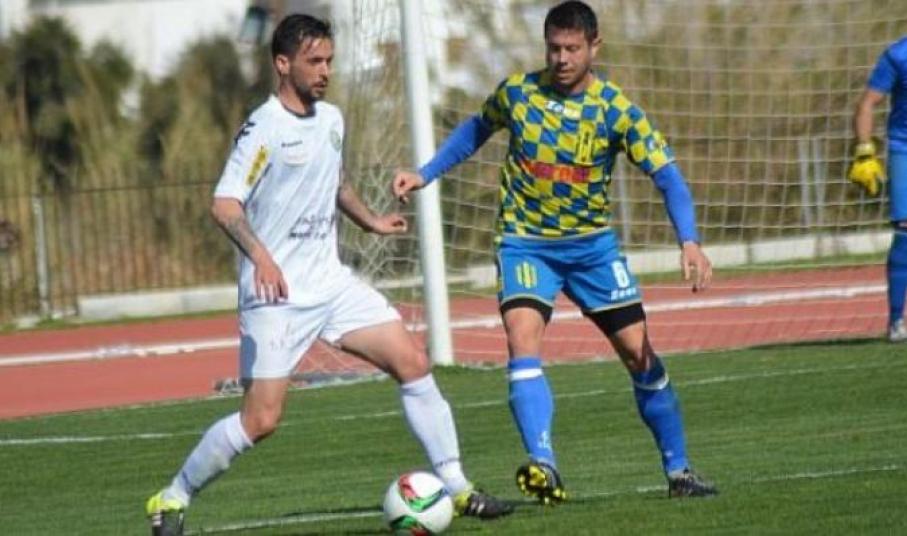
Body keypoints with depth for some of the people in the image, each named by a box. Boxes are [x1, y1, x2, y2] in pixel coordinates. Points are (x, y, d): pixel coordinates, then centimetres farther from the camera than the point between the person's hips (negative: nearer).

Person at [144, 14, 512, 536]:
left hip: (330, 282, 7)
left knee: (413, 363, -4)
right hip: (277, 295, -7)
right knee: (261, 420, -10)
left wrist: (370, 219, 29)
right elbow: (225, 204, -23)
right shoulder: (264, 129, -14)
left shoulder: (331, 120, 10)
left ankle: (457, 488, 2)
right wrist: (260, 255, -36)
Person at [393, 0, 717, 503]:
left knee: (638, 352, 1)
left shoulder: (614, 108, -13)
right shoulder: (517, 92, -7)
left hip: (592, 242, 1)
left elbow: (666, 175, -17)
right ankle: (543, 465, -36)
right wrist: (425, 174, 8)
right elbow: (476, 129, 14)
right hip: (525, 241, 0)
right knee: (522, 339, -25)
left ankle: (678, 470, 16)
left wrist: (689, 242, -30)